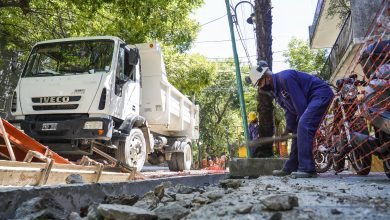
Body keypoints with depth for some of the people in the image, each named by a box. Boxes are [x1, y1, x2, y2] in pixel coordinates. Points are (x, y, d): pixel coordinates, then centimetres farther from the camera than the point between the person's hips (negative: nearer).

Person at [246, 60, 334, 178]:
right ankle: (290, 168, 13)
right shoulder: (275, 90, 10)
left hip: (321, 93, -10)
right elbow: (289, 110, 11)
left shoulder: (285, 77, -21)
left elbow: (299, 101, -22)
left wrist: (302, 122, -13)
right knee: (299, 131, 8)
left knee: (303, 126, -25)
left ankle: (307, 169, -27)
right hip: (310, 100, 10)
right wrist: (289, 129, 3)